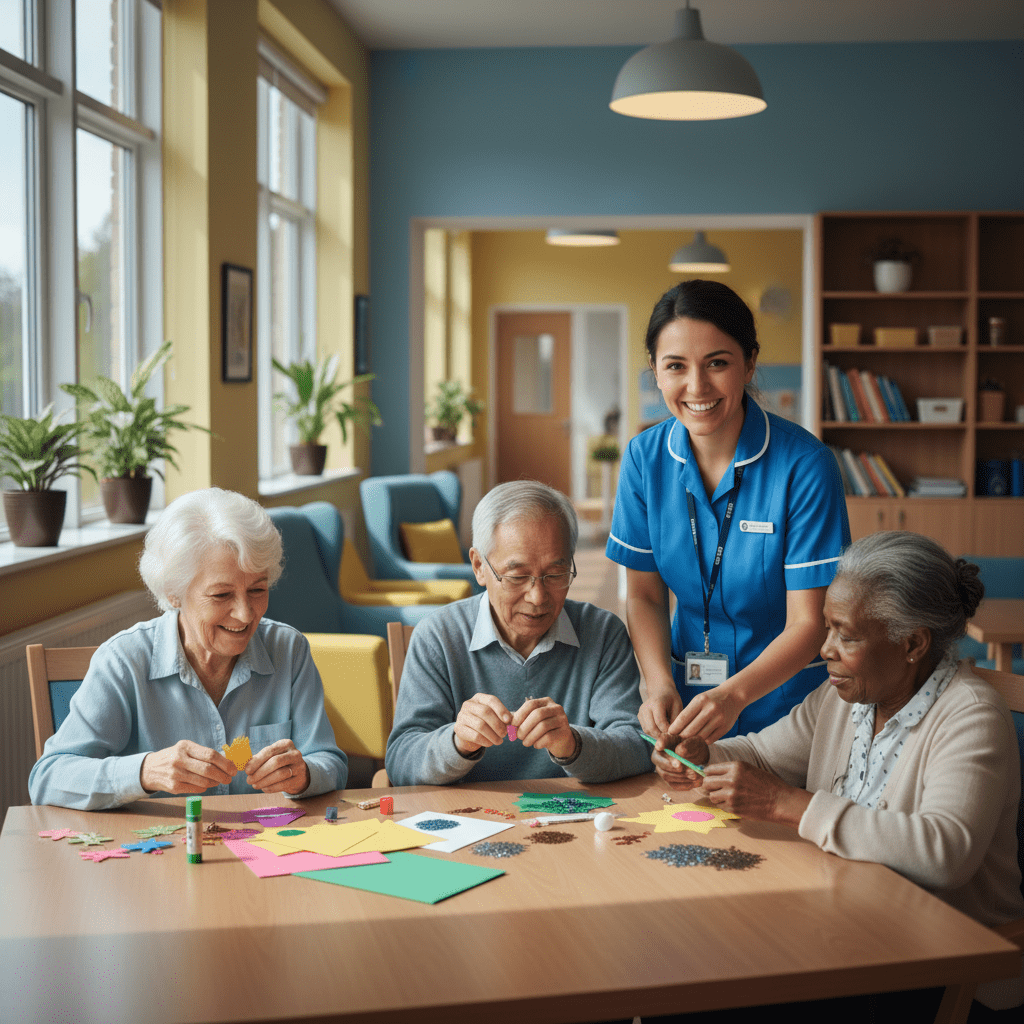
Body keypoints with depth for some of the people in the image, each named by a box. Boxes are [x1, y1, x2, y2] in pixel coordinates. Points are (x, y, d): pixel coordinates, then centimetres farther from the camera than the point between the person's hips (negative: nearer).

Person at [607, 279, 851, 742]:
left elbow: (807, 623, -16)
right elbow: (644, 595, 1)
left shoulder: (805, 465, -17)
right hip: (687, 701, 3)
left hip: (788, 699, -2)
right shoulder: (644, 457, -4)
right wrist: (660, 684, -16)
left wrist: (734, 695, -32)